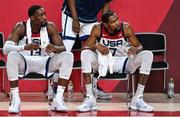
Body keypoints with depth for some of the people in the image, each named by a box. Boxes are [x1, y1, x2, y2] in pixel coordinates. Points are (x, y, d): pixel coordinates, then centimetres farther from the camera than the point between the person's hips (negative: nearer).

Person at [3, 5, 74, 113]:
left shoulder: (50, 27, -6)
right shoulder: (21, 27, -12)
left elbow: (63, 48, -7)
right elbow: (6, 48, -23)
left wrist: (55, 48, -33)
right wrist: (25, 47, -41)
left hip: (45, 63, 2)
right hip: (24, 62, -2)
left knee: (68, 55, -21)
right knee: (12, 55, -34)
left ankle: (58, 99, -22)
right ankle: (15, 99, -27)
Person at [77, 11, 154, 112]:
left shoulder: (126, 28, -13)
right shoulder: (98, 29, -14)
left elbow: (140, 47, -6)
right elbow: (85, 48, -13)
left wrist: (136, 49, -31)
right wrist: (96, 46, -34)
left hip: (123, 61, 1)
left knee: (148, 55, -23)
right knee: (85, 54, -29)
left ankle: (138, 99, -20)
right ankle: (90, 98, -26)